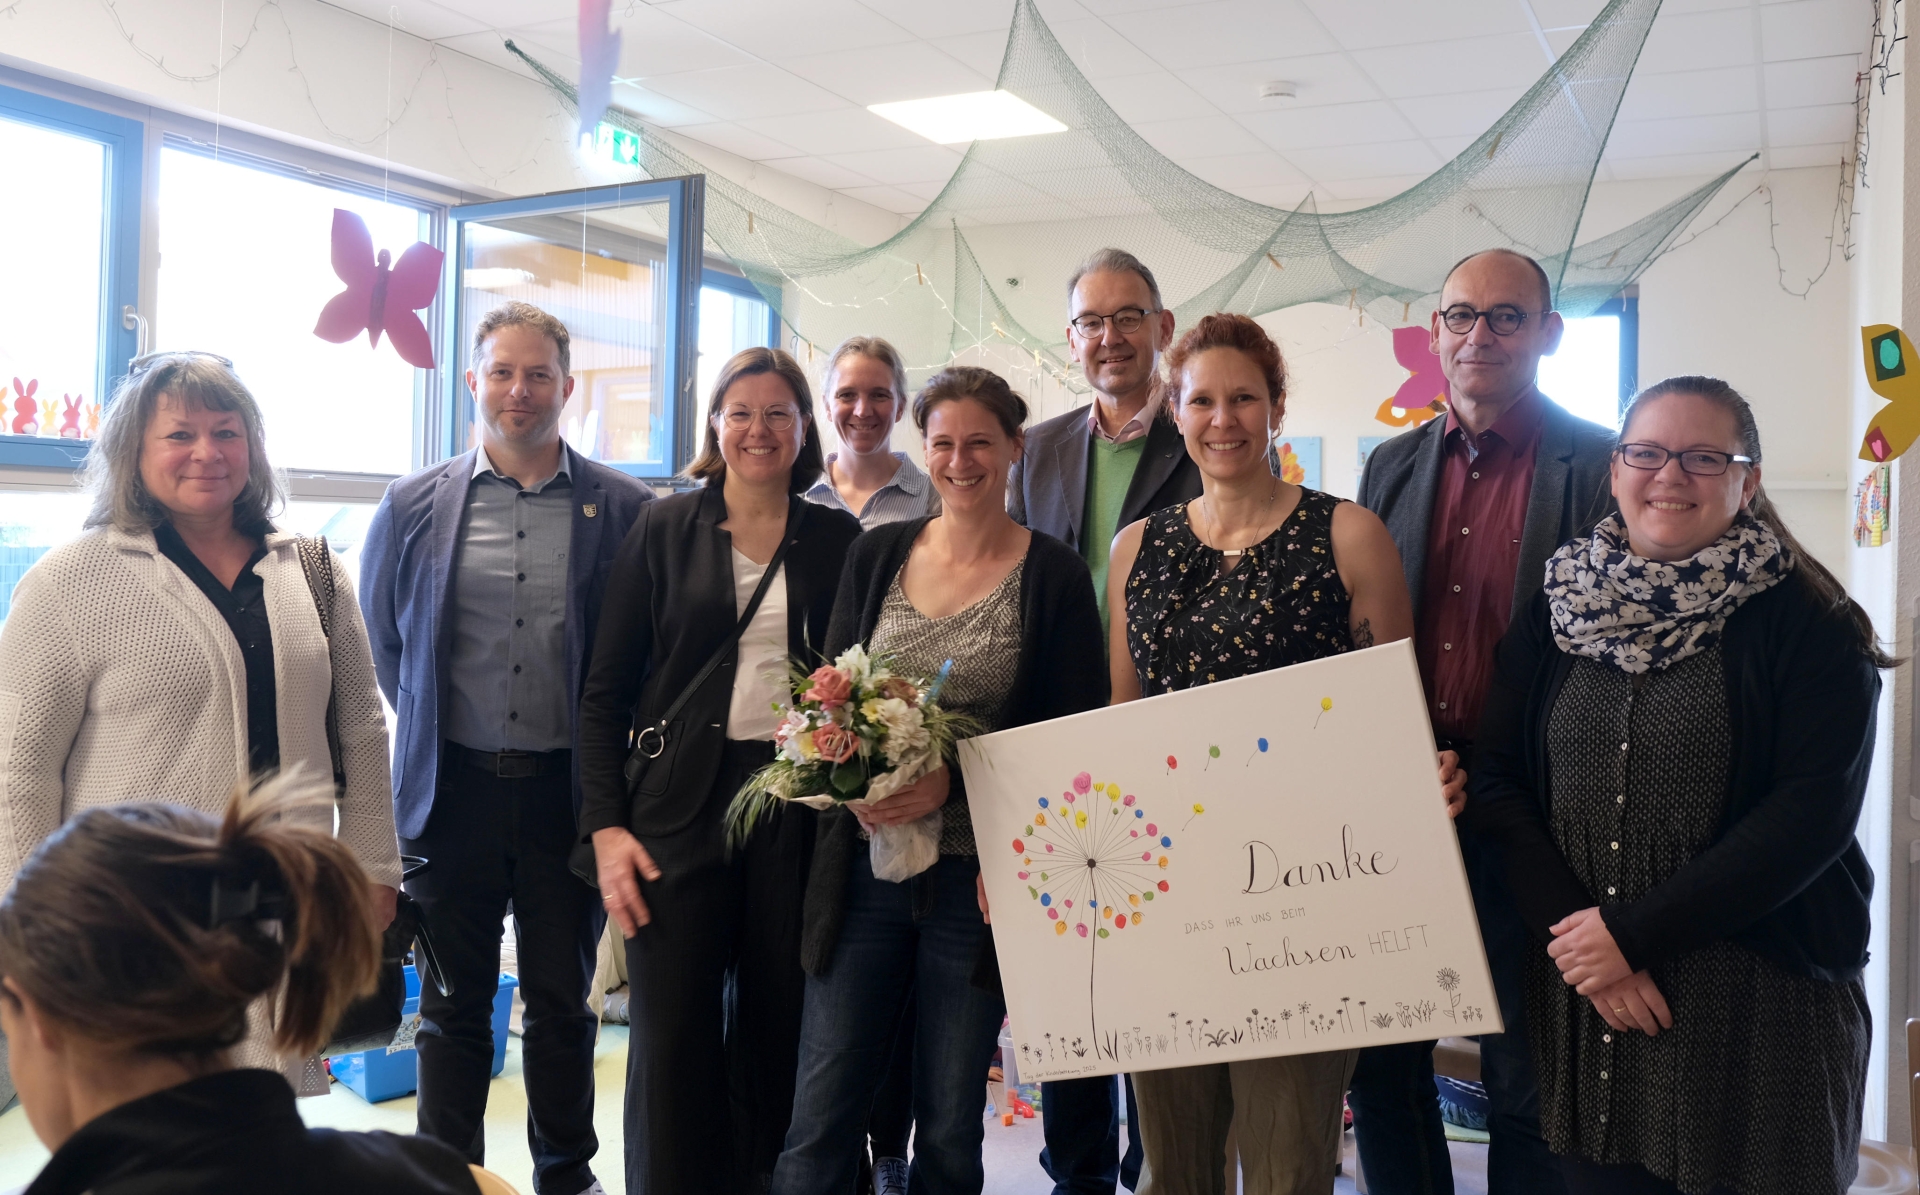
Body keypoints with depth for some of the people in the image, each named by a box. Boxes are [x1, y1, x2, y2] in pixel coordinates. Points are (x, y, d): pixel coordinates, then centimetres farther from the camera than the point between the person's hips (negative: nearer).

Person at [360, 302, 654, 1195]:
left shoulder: (624, 509, -2)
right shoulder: (413, 505, 2)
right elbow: (378, 638, 13)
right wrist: (431, 727, 11)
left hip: (567, 789, -1)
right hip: (454, 787, 1)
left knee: (562, 1003, 12)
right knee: (454, 1005, 12)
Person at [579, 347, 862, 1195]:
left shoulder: (838, 541, 6)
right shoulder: (663, 531, 3)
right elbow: (605, 690, 3)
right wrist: (606, 825, -5)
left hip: (800, 808, 1)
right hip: (682, 807, -1)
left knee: (778, 1030, 8)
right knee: (672, 1038, 1)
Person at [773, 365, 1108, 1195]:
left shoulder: (1053, 574, -3)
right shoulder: (877, 555, 7)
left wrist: (954, 780, -18)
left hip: (977, 877, -2)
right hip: (866, 866, 2)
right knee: (819, 1121, 4)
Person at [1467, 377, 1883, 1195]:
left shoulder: (1808, 626, -4)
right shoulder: (1557, 612, 5)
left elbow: (1814, 811, -13)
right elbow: (1498, 780, 2)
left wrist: (1634, 932, -16)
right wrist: (1570, 930, -11)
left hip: (1757, 1006, -3)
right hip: (1579, 997, 3)